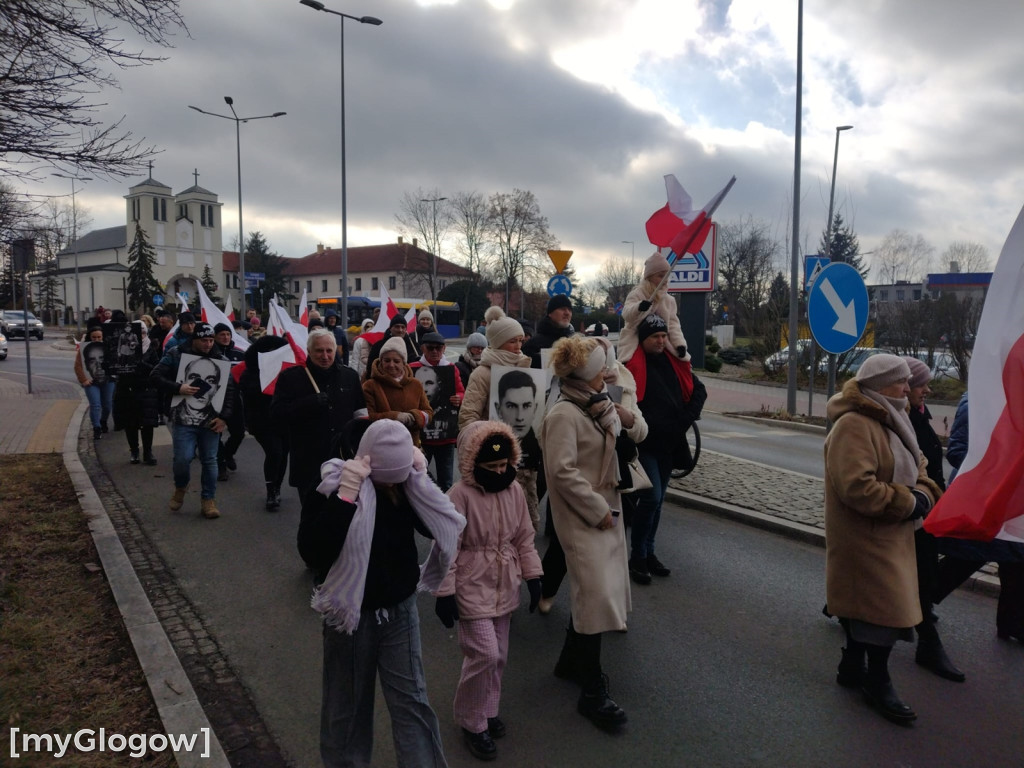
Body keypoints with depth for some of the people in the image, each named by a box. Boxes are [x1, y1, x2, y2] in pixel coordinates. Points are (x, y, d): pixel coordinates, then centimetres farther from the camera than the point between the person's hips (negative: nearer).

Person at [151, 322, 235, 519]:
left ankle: (208, 500, 19)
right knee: (183, 458, -7)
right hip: (184, 419, -2)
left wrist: (224, 417, -3)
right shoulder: (176, 354, -2)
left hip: (210, 421, 2)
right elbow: (155, 376, -2)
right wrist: (177, 388, -17)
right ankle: (180, 487, 25)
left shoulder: (220, 360, 4)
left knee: (209, 460, 6)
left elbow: (230, 389, 5)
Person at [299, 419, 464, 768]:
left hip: (400, 610, 3)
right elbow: (312, 551, -31)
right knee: (347, 704, 17)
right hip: (352, 615, -2)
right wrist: (346, 494, -38)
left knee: (411, 699, 10)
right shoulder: (330, 488, -19)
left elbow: (443, 527, -10)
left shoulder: (401, 486, -7)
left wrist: (419, 478, -20)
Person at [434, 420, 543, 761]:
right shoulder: (460, 494, -19)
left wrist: (532, 576, 8)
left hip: (504, 588, 6)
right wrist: (445, 593, -14)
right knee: (484, 655, -8)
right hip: (472, 589, -6)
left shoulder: (514, 490, -2)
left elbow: (524, 538, 8)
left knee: (499, 656, 15)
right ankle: (472, 723, 14)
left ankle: (488, 711, 36)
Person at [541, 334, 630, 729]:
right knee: (597, 595, -8)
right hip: (583, 518, -9)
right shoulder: (564, 414, -18)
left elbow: (613, 449, 18)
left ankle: (572, 660, 35)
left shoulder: (595, 408, 11)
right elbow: (563, 471, -23)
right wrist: (598, 510, -20)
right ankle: (592, 693, 3)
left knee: (590, 590, 17)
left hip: (604, 511, 9)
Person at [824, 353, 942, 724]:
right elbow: (857, 488, -31)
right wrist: (908, 503, -21)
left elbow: (916, 467, 15)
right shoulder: (854, 426, -23)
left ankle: (851, 667, 33)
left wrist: (923, 495, -6)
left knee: (866, 603, 18)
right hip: (864, 537, -10)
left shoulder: (892, 420, 11)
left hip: (888, 535, 10)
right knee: (885, 607, -3)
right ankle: (878, 684, 13)